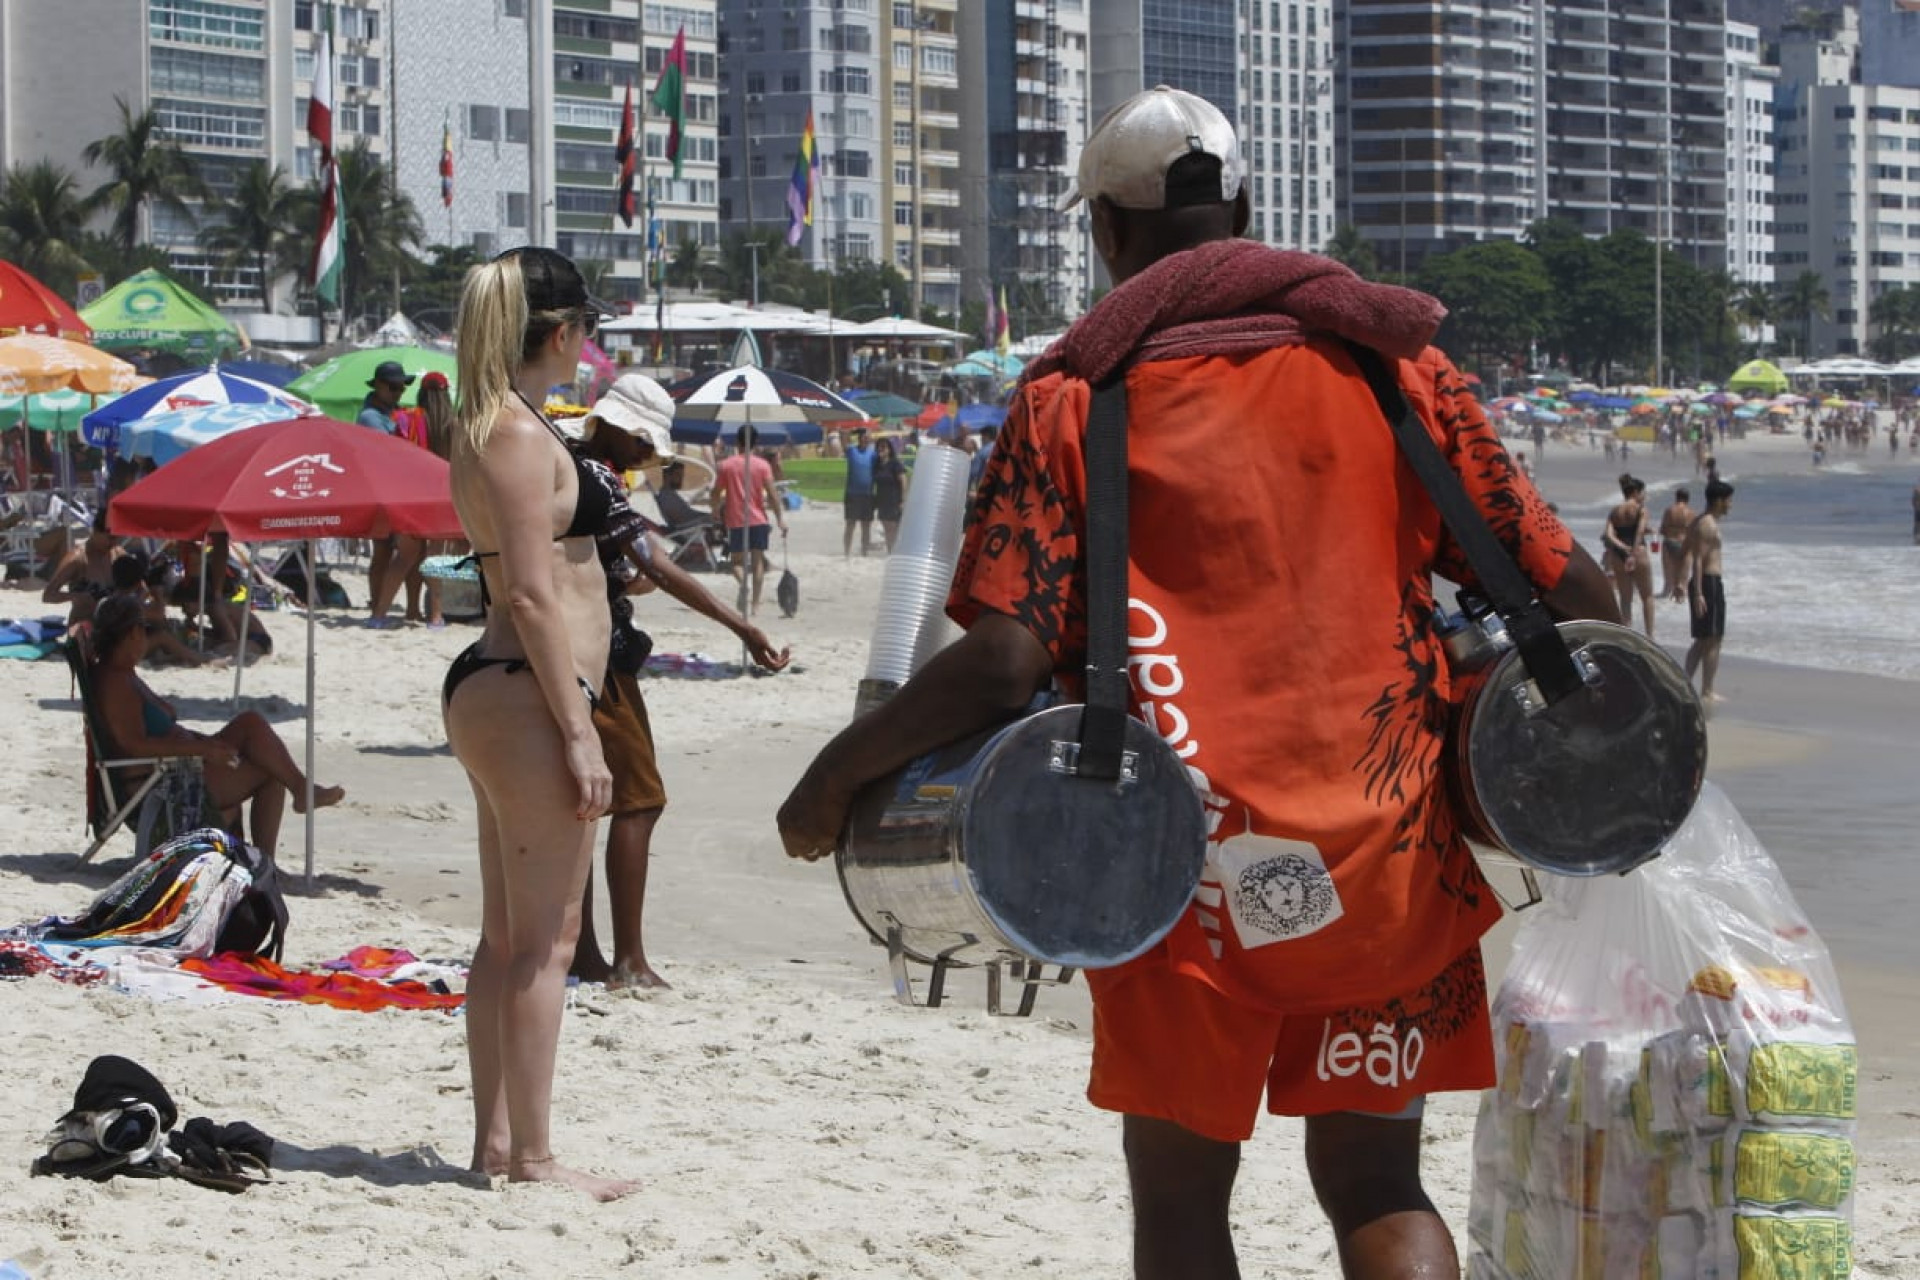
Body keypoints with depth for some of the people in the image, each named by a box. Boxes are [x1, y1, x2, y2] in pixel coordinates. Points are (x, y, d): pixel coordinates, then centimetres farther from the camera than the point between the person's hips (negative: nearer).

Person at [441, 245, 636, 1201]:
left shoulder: (485, 427, 16)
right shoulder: (521, 432, -15)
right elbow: (533, 594, -19)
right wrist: (578, 733, -19)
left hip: (493, 689, 11)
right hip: (526, 693, -11)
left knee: (507, 936, 15)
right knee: (544, 938, -6)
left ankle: (495, 1141, 21)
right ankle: (532, 1158, -3)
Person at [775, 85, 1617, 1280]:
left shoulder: (1078, 396, -2)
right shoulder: (1388, 357, 5)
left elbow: (1002, 661, -12)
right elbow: (1574, 591, 2)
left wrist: (836, 776, 2)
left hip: (1190, 863, -2)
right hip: (1391, 854, 2)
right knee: (1375, 1183, 14)